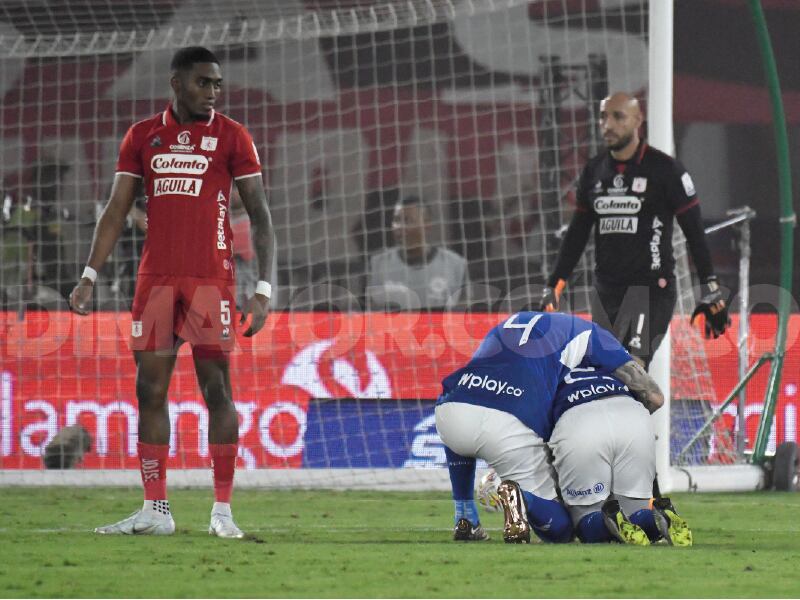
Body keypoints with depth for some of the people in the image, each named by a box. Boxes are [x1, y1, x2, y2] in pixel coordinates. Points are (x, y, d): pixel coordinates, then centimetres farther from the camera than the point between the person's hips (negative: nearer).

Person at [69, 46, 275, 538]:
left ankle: (223, 511, 0)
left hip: (210, 278, -3)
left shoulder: (231, 137, 2)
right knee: (150, 388, 2)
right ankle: (155, 510, 7)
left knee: (216, 387, -5)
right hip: (156, 277, 3)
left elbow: (260, 215, 1)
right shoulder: (143, 137, 11)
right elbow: (117, 211, 14)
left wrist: (264, 289, -8)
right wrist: (90, 276, 5)